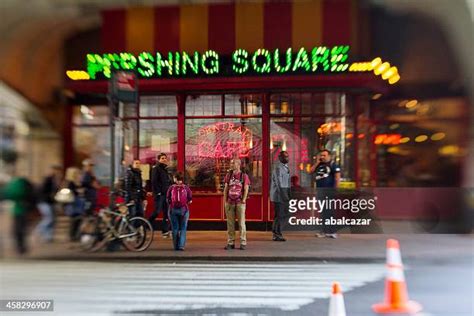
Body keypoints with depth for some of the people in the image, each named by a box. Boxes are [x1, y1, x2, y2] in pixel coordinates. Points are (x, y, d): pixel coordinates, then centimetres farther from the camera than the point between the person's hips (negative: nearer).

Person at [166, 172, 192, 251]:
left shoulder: (171, 188, -1)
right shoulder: (186, 188, -3)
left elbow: (167, 200, 1)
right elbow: (190, 200, -2)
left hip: (173, 210, 1)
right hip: (183, 209, -1)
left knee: (175, 228, 11)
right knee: (183, 229, 7)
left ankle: (176, 246, 16)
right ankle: (181, 245, -1)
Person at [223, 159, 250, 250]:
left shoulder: (244, 175, 1)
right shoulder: (228, 175, 10)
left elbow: (246, 189, -2)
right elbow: (226, 188, 10)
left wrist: (243, 200, -10)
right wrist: (225, 201, 3)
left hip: (240, 202, -3)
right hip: (229, 202, 3)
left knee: (241, 223, 1)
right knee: (230, 223, 6)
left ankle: (243, 243, 9)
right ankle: (230, 242, 14)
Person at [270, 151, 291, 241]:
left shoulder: (285, 167, 16)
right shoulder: (278, 168, -14)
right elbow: (279, 183, -20)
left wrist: (289, 195, 17)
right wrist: (283, 195, -23)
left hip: (285, 194, 10)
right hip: (279, 195, -10)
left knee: (284, 214, 14)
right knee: (280, 215, -4)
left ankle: (277, 233, 25)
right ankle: (277, 235, 7)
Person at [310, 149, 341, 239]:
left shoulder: (333, 165, -4)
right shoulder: (319, 165, 14)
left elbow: (337, 177, -11)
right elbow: (311, 171, 8)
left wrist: (336, 189, -18)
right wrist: (317, 162, 3)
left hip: (329, 190, -7)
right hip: (319, 190, 7)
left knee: (329, 211, -6)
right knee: (323, 211, 10)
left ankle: (332, 231, 0)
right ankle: (325, 231, 18)